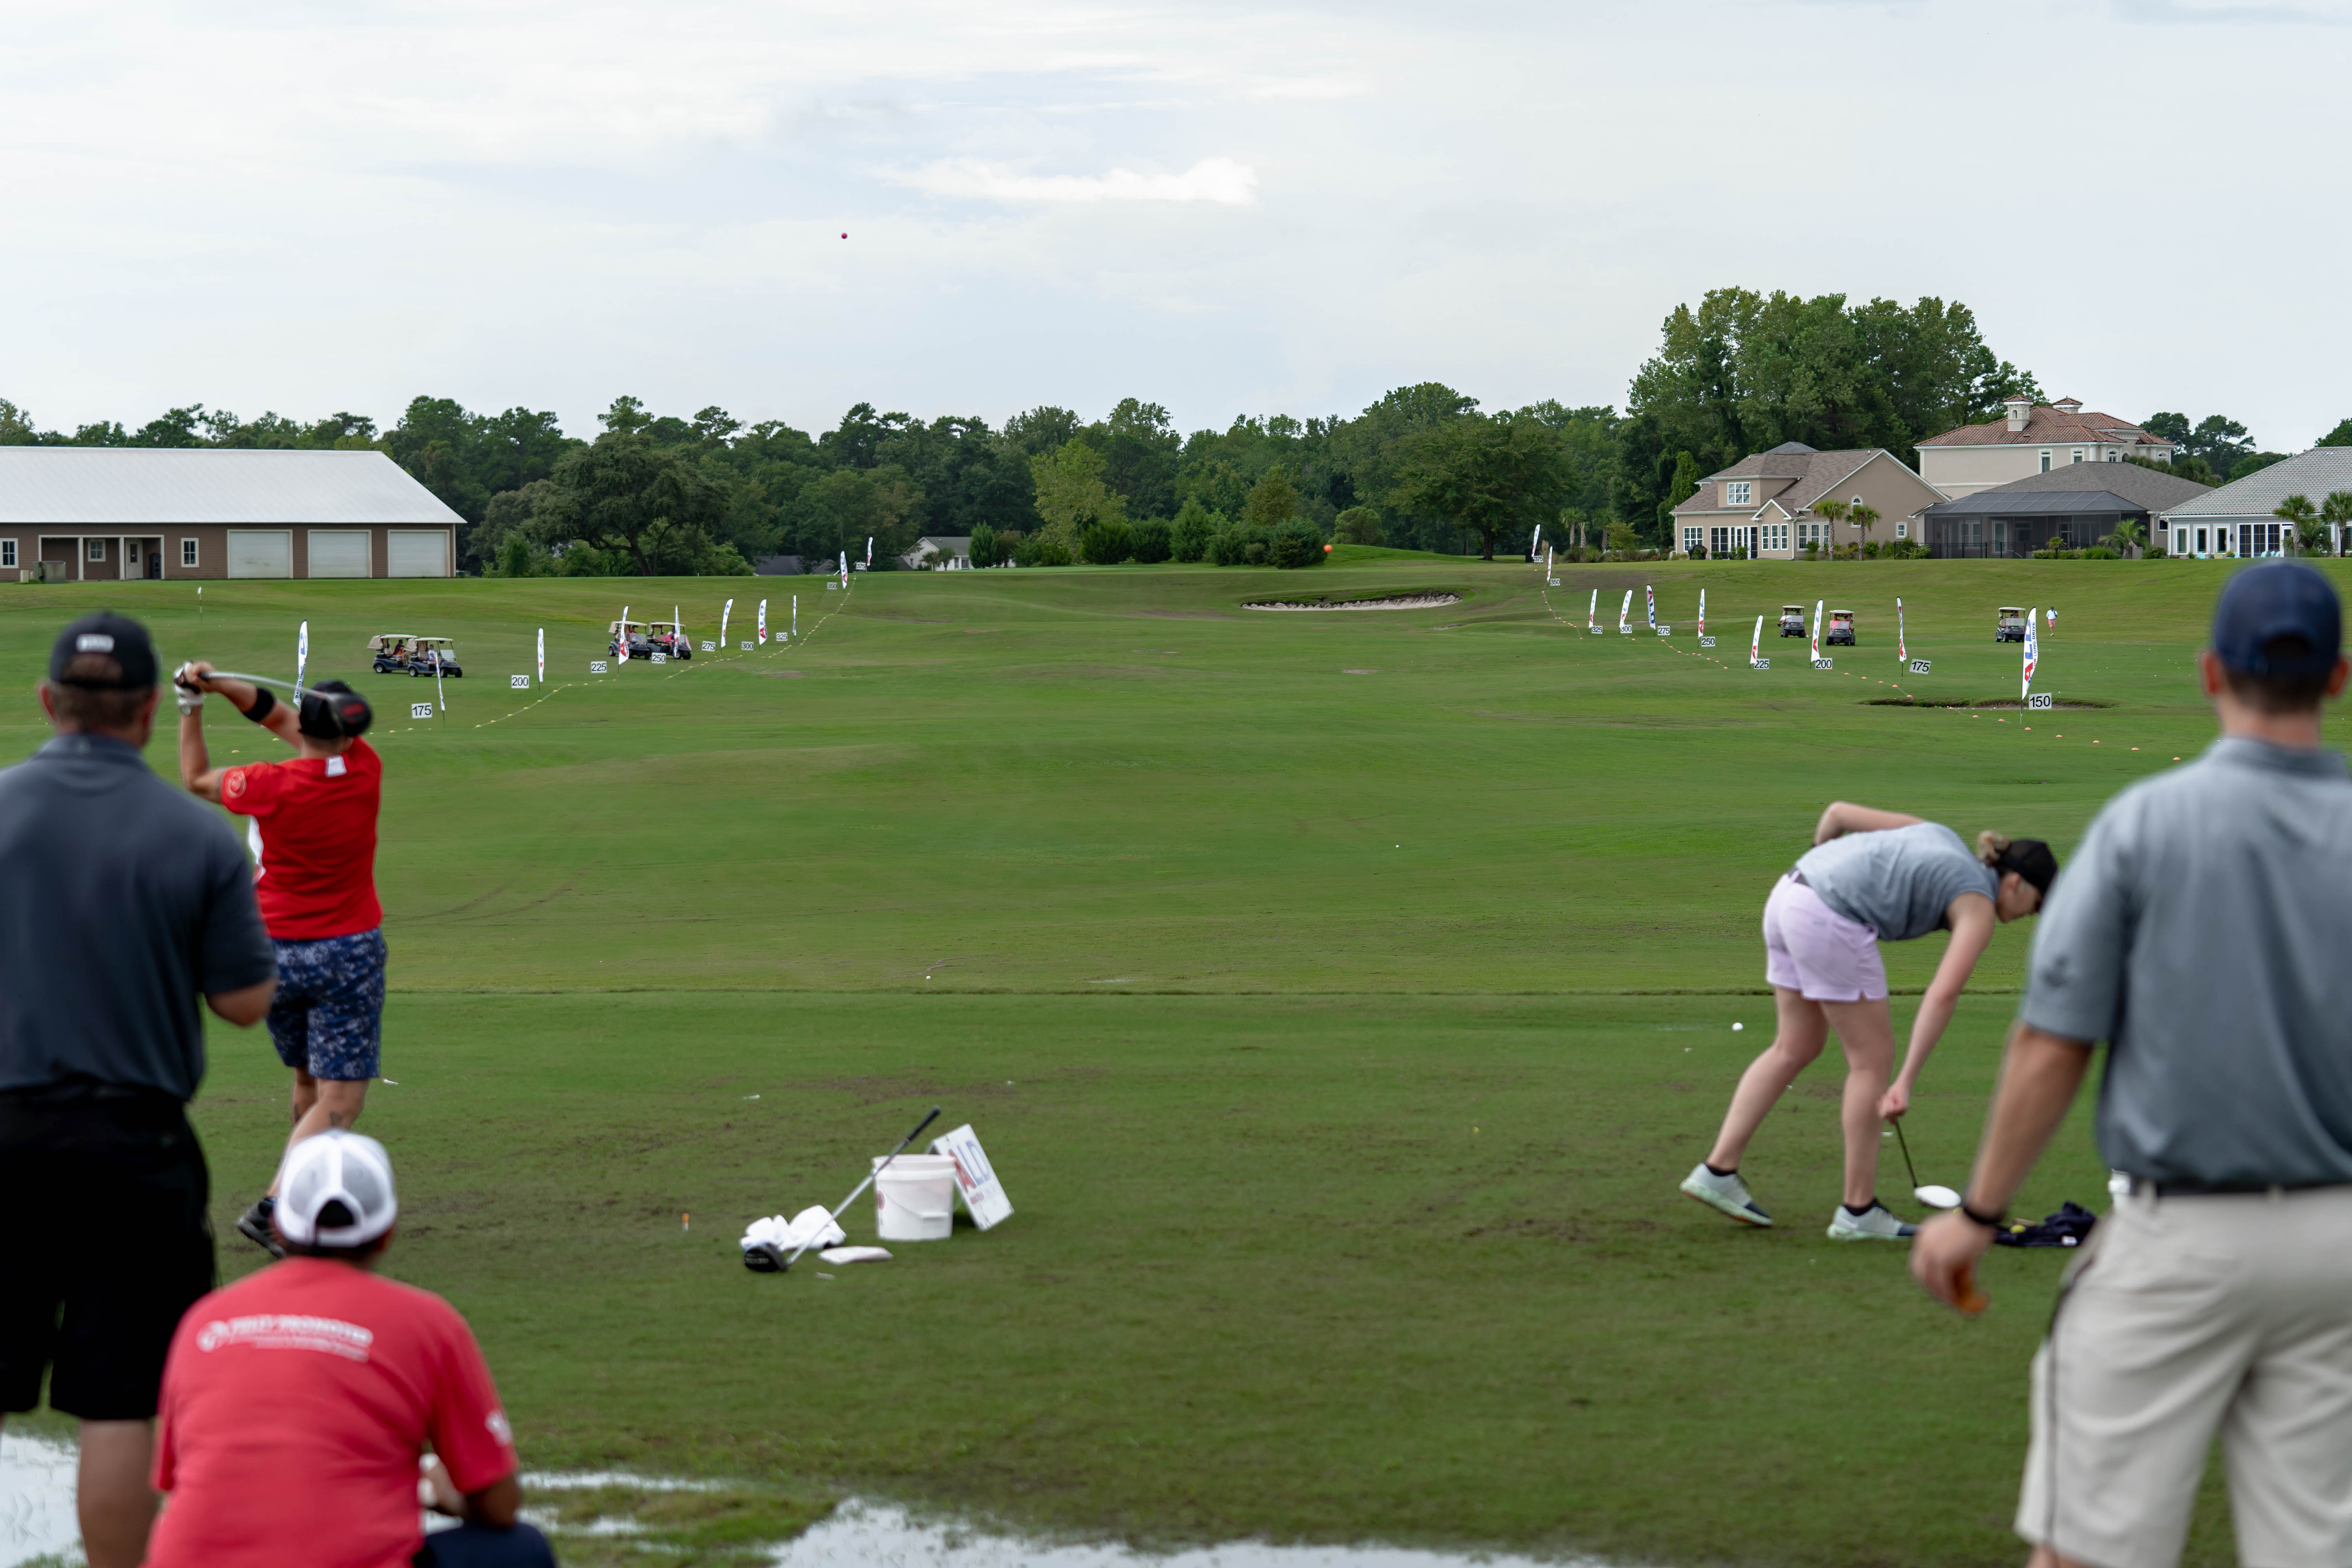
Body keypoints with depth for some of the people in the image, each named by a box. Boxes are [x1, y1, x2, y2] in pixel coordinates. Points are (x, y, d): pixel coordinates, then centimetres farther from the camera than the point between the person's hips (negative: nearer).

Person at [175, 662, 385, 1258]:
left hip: (272, 954, 2)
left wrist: (192, 704, 15)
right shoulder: (365, 770, -8)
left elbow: (197, 778, 8)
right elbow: (281, 718, 4)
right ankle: (272, 1207, -21)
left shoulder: (268, 786, -13)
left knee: (308, 1084, 21)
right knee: (340, 1099, -5)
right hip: (346, 952, -2)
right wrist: (219, 685, -3)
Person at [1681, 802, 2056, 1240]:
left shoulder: (1942, 836, 23)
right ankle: (1858, 1212, 12)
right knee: (1872, 1059, 5)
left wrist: (1818, 856, 40)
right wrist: (1907, 1081, -15)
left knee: (1796, 1048, 19)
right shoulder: (1978, 906, 1)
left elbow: (1838, 812, 21)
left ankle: (1717, 1171, 19)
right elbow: (1943, 995, -12)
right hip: (1831, 922, -9)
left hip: (1788, 893, 9)